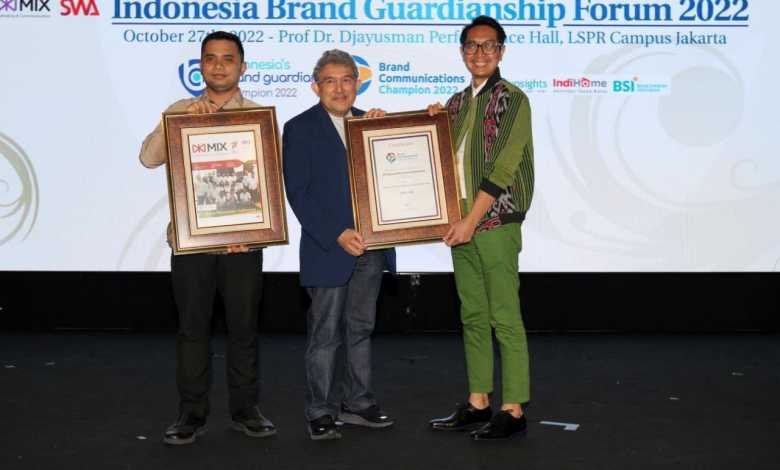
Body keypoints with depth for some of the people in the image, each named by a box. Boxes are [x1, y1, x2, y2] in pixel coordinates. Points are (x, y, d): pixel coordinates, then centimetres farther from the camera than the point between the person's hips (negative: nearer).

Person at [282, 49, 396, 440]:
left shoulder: (370, 123, 12)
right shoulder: (300, 128, -3)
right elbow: (298, 193, -10)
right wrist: (338, 235, -17)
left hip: (370, 246, 5)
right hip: (328, 248, -5)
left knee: (360, 328, 13)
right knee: (325, 334, 1)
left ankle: (356, 402, 24)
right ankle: (320, 412, 12)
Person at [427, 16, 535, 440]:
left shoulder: (512, 100, -6)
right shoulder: (456, 103, 15)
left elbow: (502, 169, -13)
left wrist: (471, 222, -16)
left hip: (495, 225, -7)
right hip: (462, 225, 7)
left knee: (504, 319, -4)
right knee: (473, 317, 11)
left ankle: (513, 410, 3)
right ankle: (478, 403, 20)